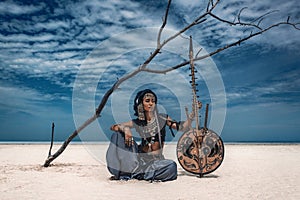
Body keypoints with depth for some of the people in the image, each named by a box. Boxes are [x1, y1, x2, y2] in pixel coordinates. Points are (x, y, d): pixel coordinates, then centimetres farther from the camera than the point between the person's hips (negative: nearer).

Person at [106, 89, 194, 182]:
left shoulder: (162, 118, -2)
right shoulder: (137, 123, 0)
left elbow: (182, 128, -9)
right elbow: (113, 127, 0)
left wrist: (190, 117, -27)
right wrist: (125, 128, -20)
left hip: (156, 159, -1)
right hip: (140, 158, 1)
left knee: (171, 166, -33)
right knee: (118, 135, -11)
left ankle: (136, 173, -15)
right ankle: (122, 172, -8)